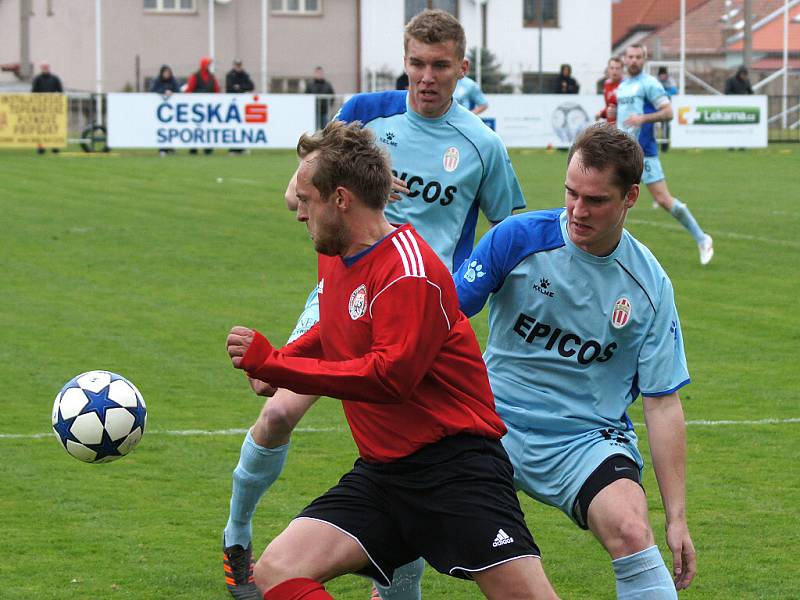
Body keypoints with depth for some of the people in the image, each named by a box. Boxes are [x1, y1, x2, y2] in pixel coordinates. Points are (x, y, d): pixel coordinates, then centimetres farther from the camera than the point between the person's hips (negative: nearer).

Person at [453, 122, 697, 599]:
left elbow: (663, 403, 0)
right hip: (496, 421, 1)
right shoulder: (517, 238, -7)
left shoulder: (649, 286, -4)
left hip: (588, 438, -1)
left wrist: (677, 518, -3)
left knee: (631, 530, -29)